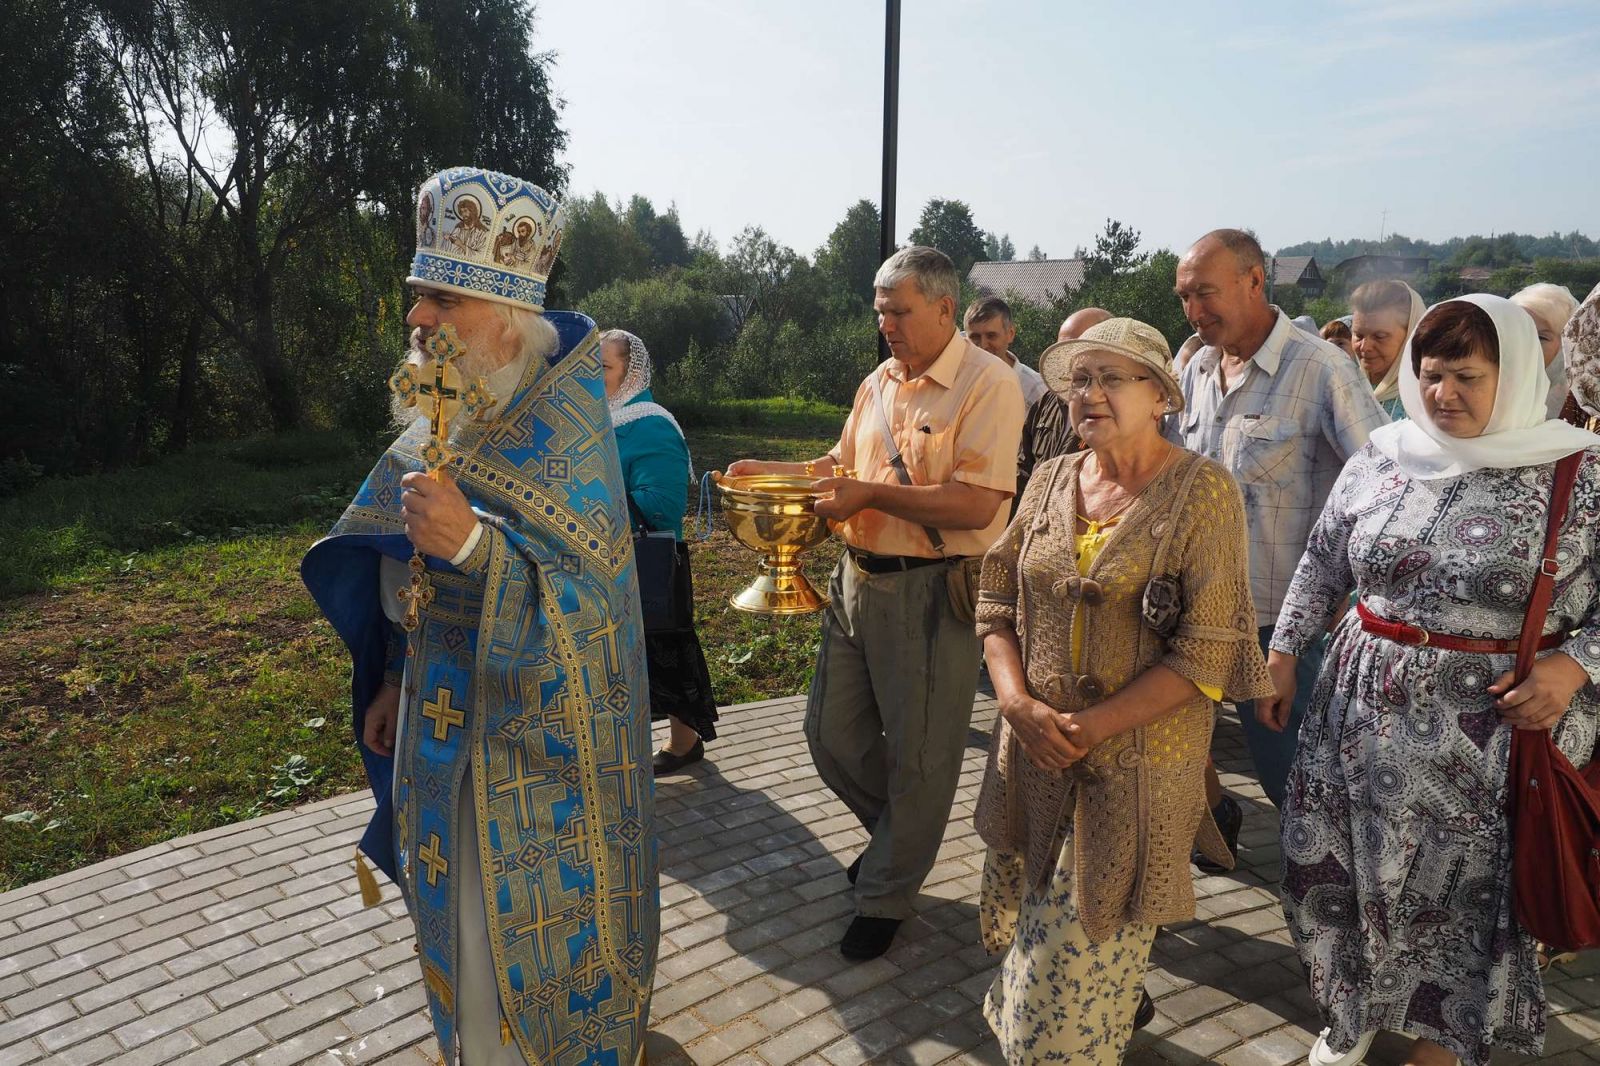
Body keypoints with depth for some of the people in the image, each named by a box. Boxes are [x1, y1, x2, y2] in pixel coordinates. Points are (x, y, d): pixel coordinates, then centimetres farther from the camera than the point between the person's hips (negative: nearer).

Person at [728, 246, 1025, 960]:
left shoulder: (988, 384, -13)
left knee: (917, 754, 6)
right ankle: (898, 832, 42)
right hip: (858, 579, 8)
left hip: (932, 592, -7)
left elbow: (976, 504, -22)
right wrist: (774, 473, 6)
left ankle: (887, 894, 26)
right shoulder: (877, 383, 12)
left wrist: (869, 494, -23)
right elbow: (843, 465, 23)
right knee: (831, 732, 15)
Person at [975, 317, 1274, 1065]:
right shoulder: (1050, 481, 4)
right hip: (1036, 752, 5)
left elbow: (1208, 653, -15)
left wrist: (1095, 726, -19)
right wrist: (1017, 701, -11)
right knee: (1018, 923, 18)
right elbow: (997, 604, 6)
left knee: (1085, 947, 6)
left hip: (1140, 762, -5)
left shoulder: (1203, 491, -11)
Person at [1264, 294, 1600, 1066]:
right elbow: (1321, 565, 9)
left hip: (1497, 727, -3)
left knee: (1473, 886, 12)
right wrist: (1283, 653, 6)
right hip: (1367, 709, 3)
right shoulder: (1381, 459, 0)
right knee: (1350, 868, 13)